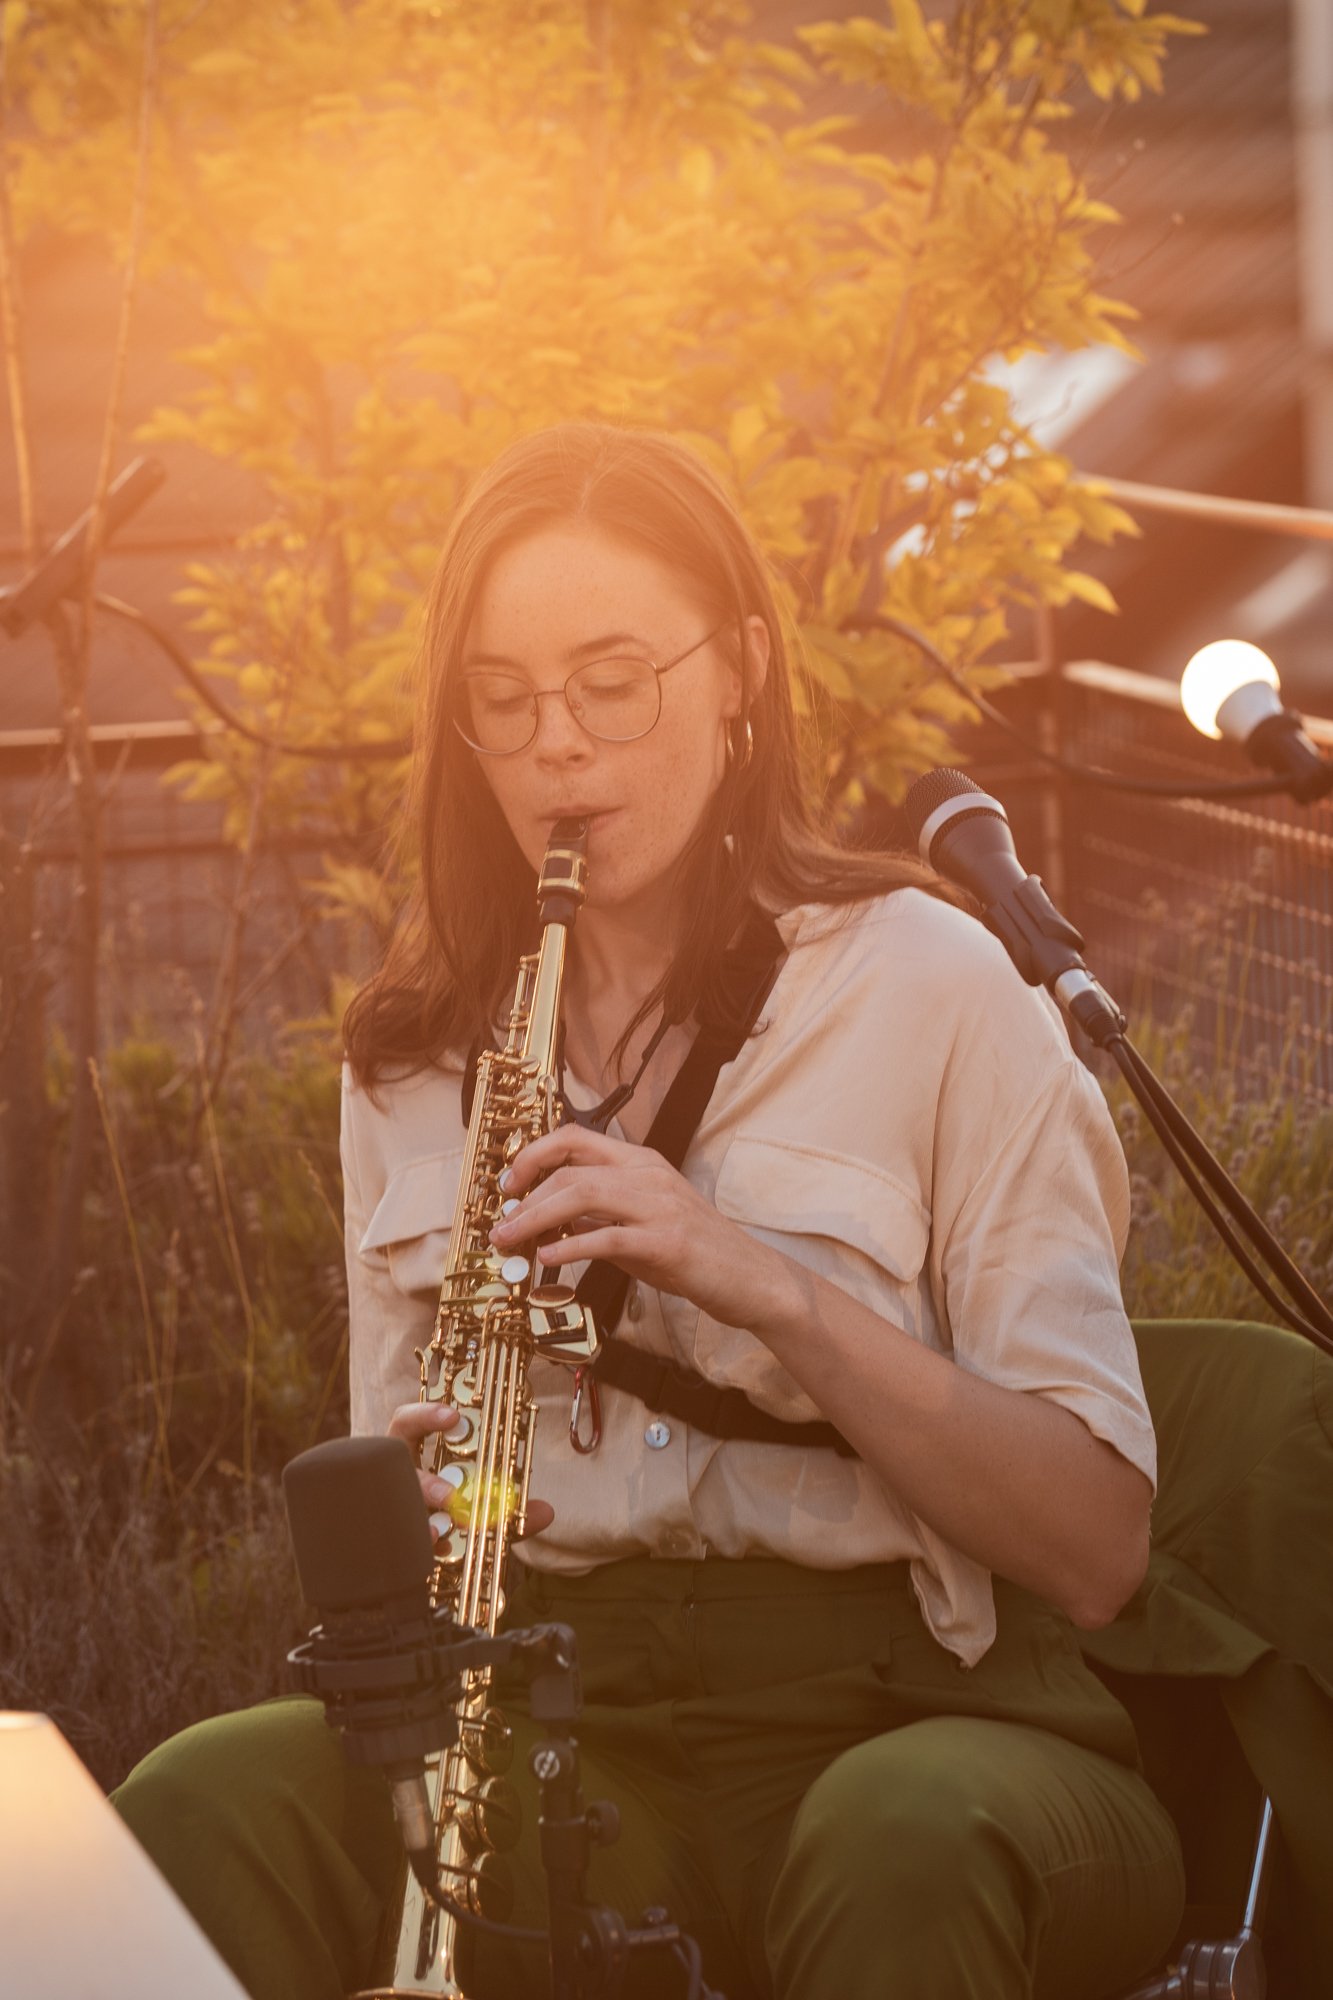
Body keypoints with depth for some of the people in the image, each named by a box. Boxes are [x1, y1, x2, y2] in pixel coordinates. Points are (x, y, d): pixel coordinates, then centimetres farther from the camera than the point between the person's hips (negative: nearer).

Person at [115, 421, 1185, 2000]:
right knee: (213, 1804, -28)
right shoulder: (416, 1051, 13)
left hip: (907, 1720, -3)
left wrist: (763, 1283, -20)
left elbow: (1097, 1544, -6)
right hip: (554, 1710, 3)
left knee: (901, 1842, -39)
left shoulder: (926, 985, -1)